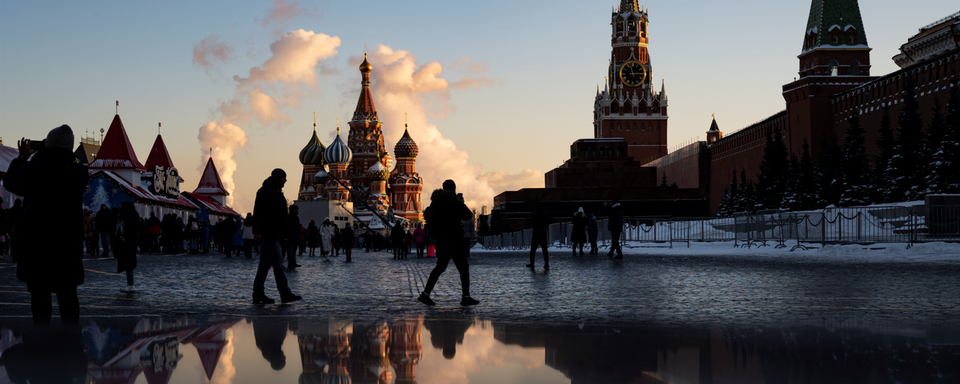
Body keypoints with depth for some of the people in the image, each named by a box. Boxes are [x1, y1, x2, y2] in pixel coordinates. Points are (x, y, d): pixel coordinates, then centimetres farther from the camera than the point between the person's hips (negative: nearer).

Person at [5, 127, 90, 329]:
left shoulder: (33, 168, -8)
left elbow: (9, 182, 9)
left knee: (39, 292, 5)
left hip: (35, 239, -2)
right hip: (67, 241, 2)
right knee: (67, 293, 10)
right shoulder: (79, 172, -1)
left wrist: (22, 158, 19)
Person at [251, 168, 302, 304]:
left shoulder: (276, 192, 22)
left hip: (273, 234, 10)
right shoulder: (265, 191, -9)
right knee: (277, 264, -10)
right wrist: (257, 231, -23)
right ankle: (285, 294, -11)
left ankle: (258, 295, 11)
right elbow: (258, 212, -17)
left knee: (265, 264, 9)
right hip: (268, 234, -10)